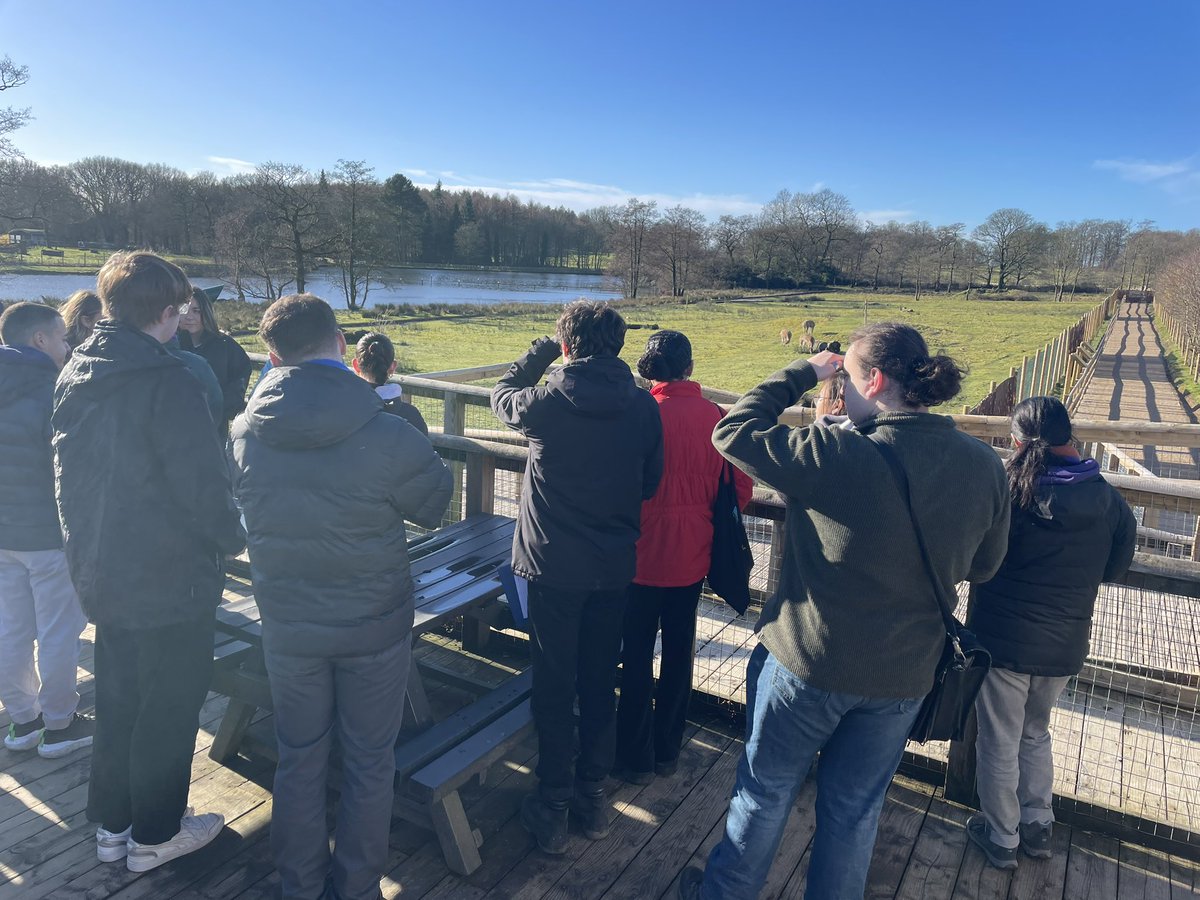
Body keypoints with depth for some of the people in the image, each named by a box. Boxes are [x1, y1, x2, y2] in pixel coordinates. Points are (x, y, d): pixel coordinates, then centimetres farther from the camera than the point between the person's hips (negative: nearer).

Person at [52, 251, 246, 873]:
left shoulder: (75, 375, 4)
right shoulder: (166, 382, -22)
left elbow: (69, 477, 12)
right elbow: (203, 484, -22)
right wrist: (231, 539, -4)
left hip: (101, 573, 8)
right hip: (170, 580, -8)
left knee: (117, 701, 22)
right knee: (168, 710, 10)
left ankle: (111, 823, 37)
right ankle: (155, 835, 26)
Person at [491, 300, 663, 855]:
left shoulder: (548, 401, -16)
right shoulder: (644, 407, -6)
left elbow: (501, 398, 6)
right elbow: (650, 483, 4)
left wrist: (539, 353, 13)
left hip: (554, 564, -3)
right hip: (615, 565, 3)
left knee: (553, 687, 10)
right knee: (600, 683, 17)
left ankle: (553, 809, 22)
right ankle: (592, 796, 31)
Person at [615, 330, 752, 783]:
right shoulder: (716, 416, -6)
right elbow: (741, 489, -2)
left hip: (643, 554, -4)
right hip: (692, 557, 4)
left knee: (636, 656, 10)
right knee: (679, 652, 18)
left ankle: (635, 758, 23)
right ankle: (667, 751, 32)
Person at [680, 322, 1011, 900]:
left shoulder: (840, 458, -26)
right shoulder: (984, 466, -9)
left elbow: (732, 432, -16)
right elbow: (982, 565, 5)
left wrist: (802, 375, -7)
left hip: (808, 663, -4)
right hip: (903, 676, 4)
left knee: (765, 792, 20)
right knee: (854, 810, 23)